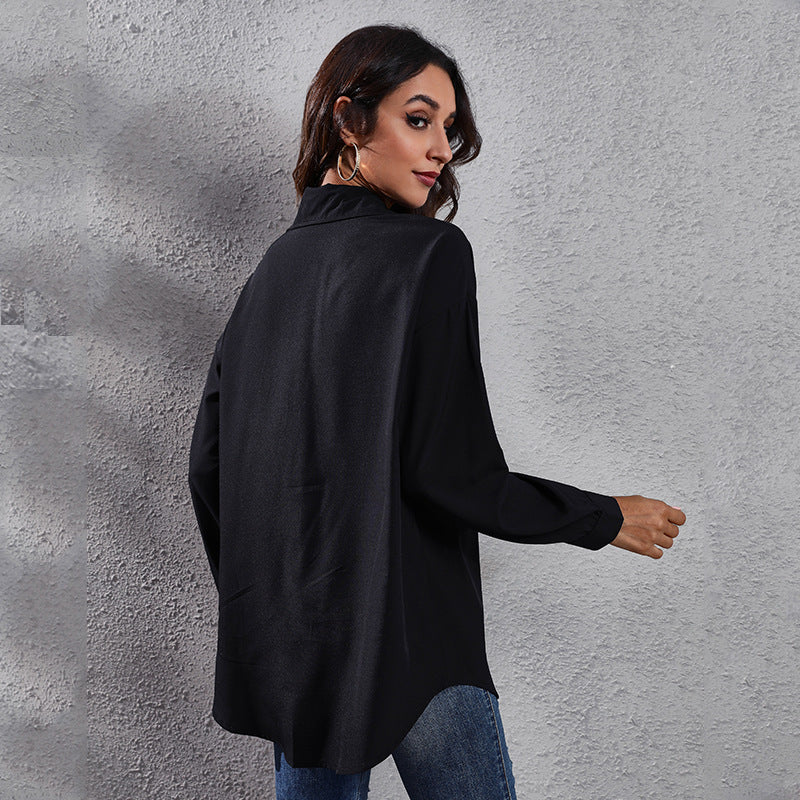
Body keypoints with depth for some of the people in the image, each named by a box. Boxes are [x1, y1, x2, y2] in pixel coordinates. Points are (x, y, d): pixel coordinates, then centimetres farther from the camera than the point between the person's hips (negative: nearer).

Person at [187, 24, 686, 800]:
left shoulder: (276, 263, 6)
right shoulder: (429, 253, -13)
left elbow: (207, 464, 8)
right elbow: (452, 471, -19)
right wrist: (608, 519, -4)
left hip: (285, 642, 7)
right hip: (405, 637, -7)